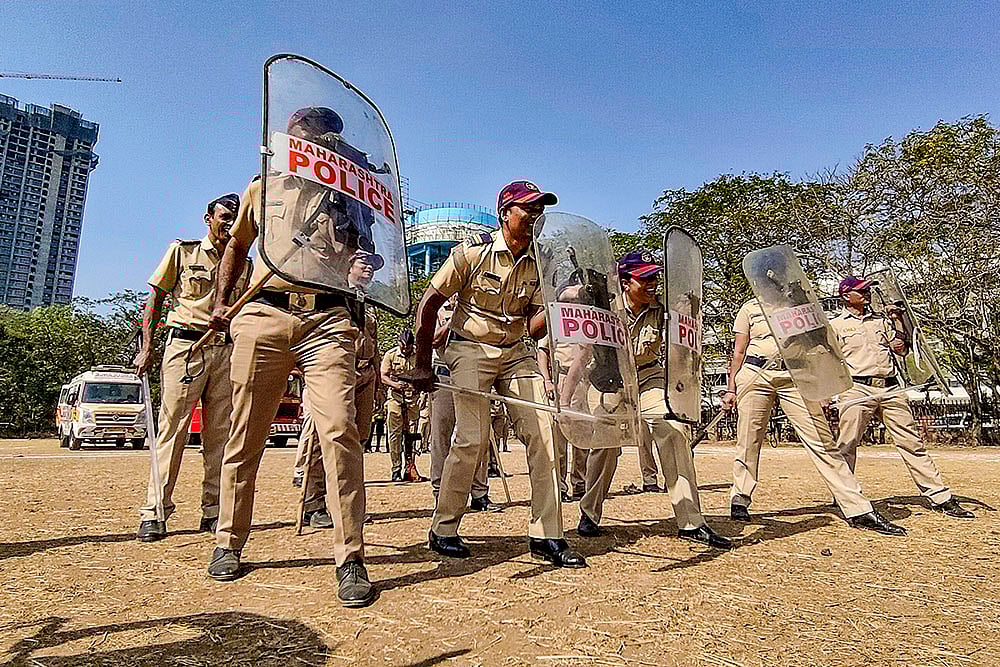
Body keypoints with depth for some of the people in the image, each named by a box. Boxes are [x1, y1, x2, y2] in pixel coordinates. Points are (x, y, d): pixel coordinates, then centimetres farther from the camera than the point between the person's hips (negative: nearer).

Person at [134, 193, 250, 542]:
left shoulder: (243, 265, 17)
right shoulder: (182, 251, 10)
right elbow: (155, 299, 8)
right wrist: (147, 348, -1)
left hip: (226, 350, 3)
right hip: (185, 344, -3)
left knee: (220, 433, 2)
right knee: (172, 428, -6)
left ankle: (213, 510, 8)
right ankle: (154, 513, -1)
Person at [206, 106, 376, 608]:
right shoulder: (262, 190, 21)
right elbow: (238, 245, 32)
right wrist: (221, 301, 23)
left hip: (328, 319, -2)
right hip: (263, 315, 2)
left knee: (339, 430, -16)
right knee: (246, 435, 5)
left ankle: (350, 559, -9)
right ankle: (229, 543, 24)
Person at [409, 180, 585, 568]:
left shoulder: (538, 264, 5)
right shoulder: (473, 252, -8)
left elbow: (535, 327, 3)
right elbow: (429, 304, -6)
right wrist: (423, 364, -10)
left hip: (516, 353, 5)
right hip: (471, 349, -5)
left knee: (542, 432, -6)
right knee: (472, 439, -13)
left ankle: (545, 535, 3)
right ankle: (442, 531, 8)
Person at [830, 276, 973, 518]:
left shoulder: (881, 321, 21)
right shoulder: (835, 325, 7)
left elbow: (901, 349, 15)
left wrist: (897, 320, 8)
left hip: (890, 389, 4)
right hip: (857, 389, -4)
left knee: (912, 442, 5)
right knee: (846, 446, -6)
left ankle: (941, 498, 10)